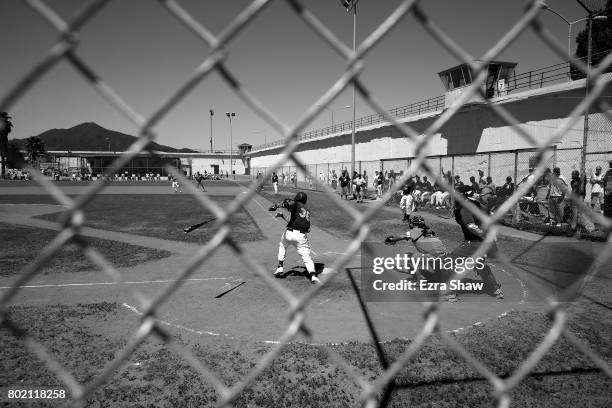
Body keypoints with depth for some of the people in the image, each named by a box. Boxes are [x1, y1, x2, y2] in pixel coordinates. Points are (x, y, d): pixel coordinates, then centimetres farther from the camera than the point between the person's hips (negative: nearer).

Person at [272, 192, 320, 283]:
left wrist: (277, 205, -28)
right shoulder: (307, 210, 25)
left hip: (290, 232, -3)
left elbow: (289, 203, -17)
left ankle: (280, 268, 24)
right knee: (306, 256, 4)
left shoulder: (296, 204, 8)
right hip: (302, 236, 3)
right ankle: (313, 275, -17)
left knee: (282, 245, 27)